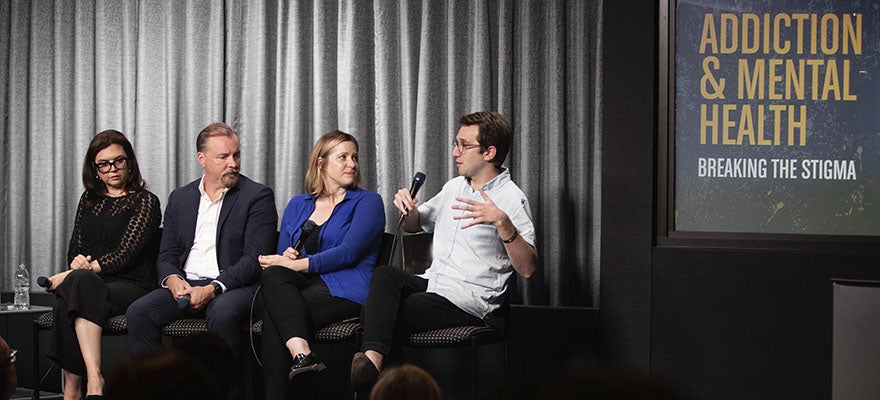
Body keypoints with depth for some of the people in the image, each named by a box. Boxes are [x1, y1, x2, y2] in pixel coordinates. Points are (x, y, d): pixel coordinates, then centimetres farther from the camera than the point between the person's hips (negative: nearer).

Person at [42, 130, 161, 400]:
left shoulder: (145, 202, 3)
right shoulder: (89, 200, 22)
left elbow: (126, 254, -8)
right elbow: (74, 249, 21)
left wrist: (69, 275, -13)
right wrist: (78, 262, -7)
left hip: (130, 285, -4)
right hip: (90, 284, 4)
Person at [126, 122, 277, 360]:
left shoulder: (258, 196, 4)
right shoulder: (180, 198, 19)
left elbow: (255, 259, -6)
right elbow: (167, 255, 16)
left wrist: (212, 289, -18)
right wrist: (173, 280, -9)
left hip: (233, 287, -4)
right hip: (184, 285, 4)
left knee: (223, 314, -38)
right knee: (138, 313, -23)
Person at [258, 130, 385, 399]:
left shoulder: (368, 202, 7)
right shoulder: (298, 205, 22)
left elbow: (347, 253, -6)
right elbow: (282, 255, 18)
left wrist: (297, 264, -12)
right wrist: (285, 258, -7)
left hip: (345, 291, -4)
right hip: (302, 287, 4)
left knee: (273, 317, -29)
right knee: (272, 275, -32)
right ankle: (301, 352, -46)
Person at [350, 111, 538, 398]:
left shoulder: (510, 199, -6)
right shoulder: (455, 186, 18)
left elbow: (527, 268, -17)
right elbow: (414, 225, 33)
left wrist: (503, 223, -31)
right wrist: (407, 207, 9)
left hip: (467, 301, -6)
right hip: (432, 283, 7)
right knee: (385, 274, -26)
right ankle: (372, 358, -45)